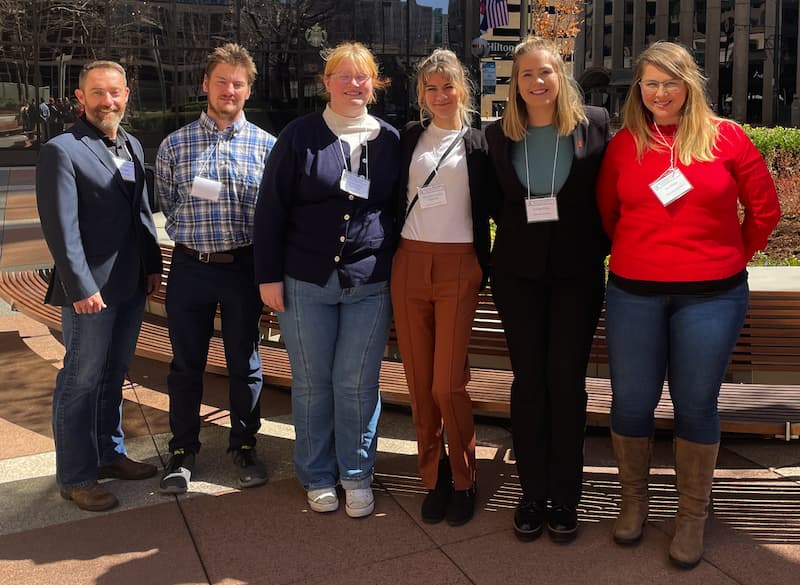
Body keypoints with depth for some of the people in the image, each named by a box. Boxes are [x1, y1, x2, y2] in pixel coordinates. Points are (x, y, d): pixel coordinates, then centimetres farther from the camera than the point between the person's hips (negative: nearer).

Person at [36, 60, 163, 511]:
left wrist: (153, 265, 10)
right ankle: (76, 477, 17)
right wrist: (80, 287, -19)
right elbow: (61, 228, -15)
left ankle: (110, 454, 33)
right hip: (90, 289, -7)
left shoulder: (133, 147, 12)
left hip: (131, 286, 7)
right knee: (82, 381, 4)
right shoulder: (62, 151, -10)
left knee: (113, 375, 18)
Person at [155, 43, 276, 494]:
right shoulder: (175, 145, 4)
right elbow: (166, 207, 11)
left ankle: (244, 445, 27)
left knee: (245, 363, 10)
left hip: (244, 267, 0)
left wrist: (267, 266, -2)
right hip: (191, 267, 1)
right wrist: (193, 236, -1)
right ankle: (184, 450, 27)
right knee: (187, 364, 10)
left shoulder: (265, 145, 2)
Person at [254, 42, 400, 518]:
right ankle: (317, 476, 26)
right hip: (306, 282, -1)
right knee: (312, 384, 9)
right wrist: (269, 275, -4)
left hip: (370, 285, 1)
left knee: (358, 384, 5)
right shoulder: (300, 136, 0)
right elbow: (270, 208, 0)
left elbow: (400, 209, 12)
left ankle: (357, 475, 24)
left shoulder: (390, 140, 6)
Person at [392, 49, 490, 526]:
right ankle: (434, 477, 20)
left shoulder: (478, 142, 5)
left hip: (457, 267, -3)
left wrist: (486, 268, 0)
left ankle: (463, 480, 13)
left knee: (448, 384, -6)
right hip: (409, 264, 3)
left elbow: (491, 208, 7)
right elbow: (390, 199, 16)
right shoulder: (408, 138, 12)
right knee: (419, 383, 5)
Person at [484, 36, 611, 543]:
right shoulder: (499, 134, 4)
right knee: (528, 381, 5)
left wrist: (602, 248, -2)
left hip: (577, 273, -1)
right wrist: (517, 225, 1)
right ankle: (532, 494, 19)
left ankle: (565, 498, 17)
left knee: (566, 382, 2)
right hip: (518, 273, 2)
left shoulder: (593, 124, -1)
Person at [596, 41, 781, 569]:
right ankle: (634, 499, 30)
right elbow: (606, 212, 14)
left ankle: (693, 515, 25)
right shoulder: (625, 144, 3)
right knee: (631, 402, 8)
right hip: (634, 294, 1)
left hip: (712, 295, -1)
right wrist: (635, 253, 11)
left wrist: (733, 257, 8)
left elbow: (765, 208, 6)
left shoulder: (725, 136, -1)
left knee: (696, 404, 7)